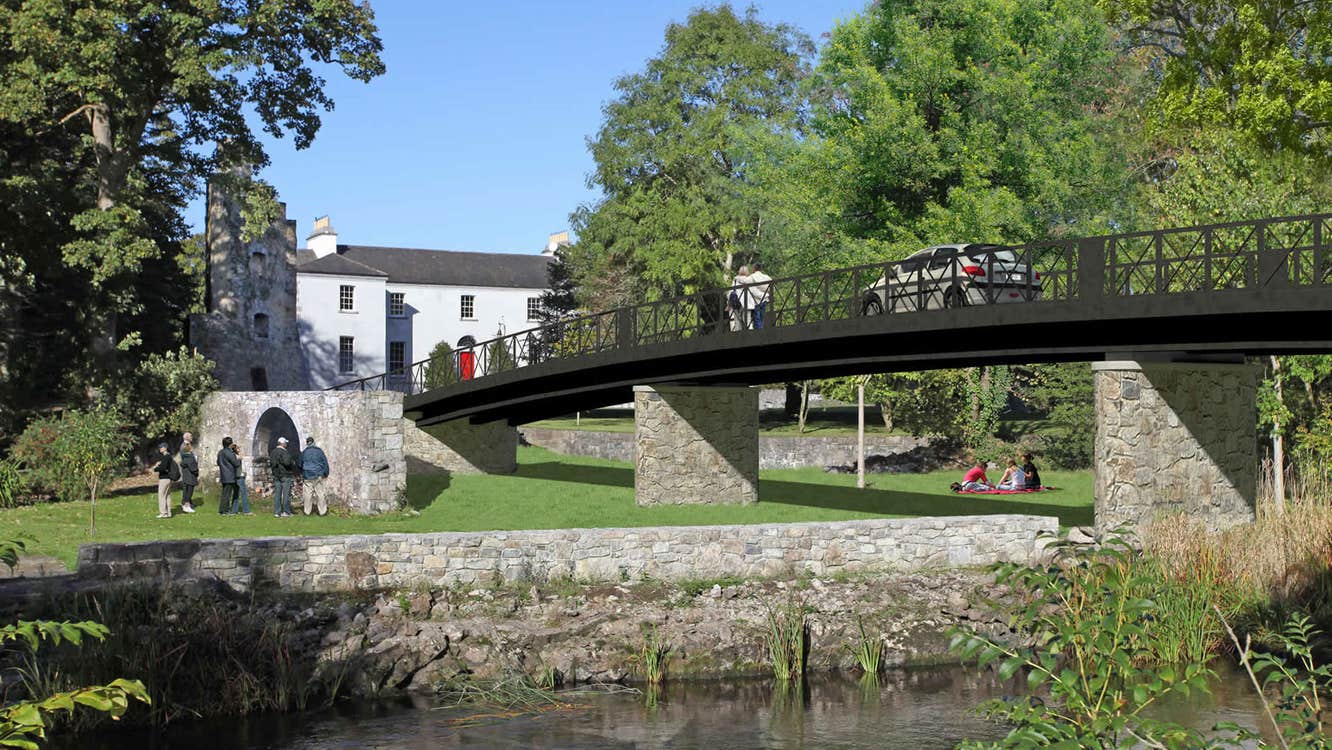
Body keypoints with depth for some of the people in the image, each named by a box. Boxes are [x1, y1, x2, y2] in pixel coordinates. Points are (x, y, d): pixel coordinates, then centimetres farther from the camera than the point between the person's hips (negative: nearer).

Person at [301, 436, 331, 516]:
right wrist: (326, 474, 11)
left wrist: (302, 474, 29)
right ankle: (322, 511, 4)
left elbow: (300, 464, 14)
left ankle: (307, 511, 7)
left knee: (308, 493, 4)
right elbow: (325, 462, 3)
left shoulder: (304, 452, 4)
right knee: (320, 493, 2)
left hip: (308, 476, 1)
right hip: (319, 475, -1)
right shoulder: (319, 451, 1)